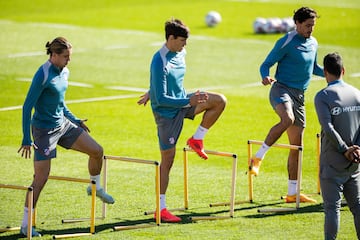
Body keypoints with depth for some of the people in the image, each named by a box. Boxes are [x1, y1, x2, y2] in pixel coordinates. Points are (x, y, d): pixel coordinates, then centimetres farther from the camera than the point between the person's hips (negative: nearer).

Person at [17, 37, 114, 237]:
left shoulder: (64, 72, 4)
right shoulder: (43, 76, -21)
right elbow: (27, 107, -20)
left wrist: (75, 121, 20)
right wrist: (27, 139, -22)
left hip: (63, 124, 8)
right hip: (44, 130, -8)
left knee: (97, 151, 9)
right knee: (41, 177, -6)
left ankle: (96, 188, 36)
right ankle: (26, 224, 2)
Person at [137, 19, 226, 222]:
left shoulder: (180, 54, 1)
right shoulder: (160, 63, -25)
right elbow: (161, 99, -26)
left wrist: (152, 92, 28)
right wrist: (188, 102, -29)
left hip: (183, 101, 7)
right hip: (167, 112, -7)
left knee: (220, 101, -11)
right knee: (168, 159, -3)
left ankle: (197, 139, 6)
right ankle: (161, 209, 5)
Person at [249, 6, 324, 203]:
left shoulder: (313, 43, 14)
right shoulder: (286, 42, -8)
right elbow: (266, 64, -7)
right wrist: (265, 77, -29)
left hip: (299, 95, 7)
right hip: (282, 89, -7)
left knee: (296, 147, 8)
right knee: (287, 119, -40)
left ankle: (292, 193, 14)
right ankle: (258, 158, -27)